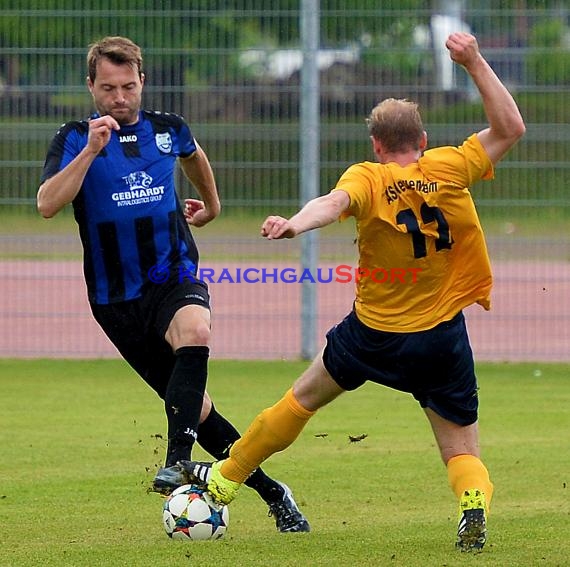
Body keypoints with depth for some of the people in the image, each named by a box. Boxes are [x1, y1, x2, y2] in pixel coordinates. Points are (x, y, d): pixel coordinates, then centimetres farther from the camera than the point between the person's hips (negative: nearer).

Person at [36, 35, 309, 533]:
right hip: (117, 297, -1)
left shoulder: (168, 129, 4)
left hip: (176, 277, 1)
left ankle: (178, 461, -39)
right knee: (192, 405, 3)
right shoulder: (76, 139, -5)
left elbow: (193, 155, 30)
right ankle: (271, 492, 15)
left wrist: (211, 204, 41)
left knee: (194, 334, -35)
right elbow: (48, 204, -22)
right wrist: (91, 150, -29)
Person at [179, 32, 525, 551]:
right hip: (442, 337, 0)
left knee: (305, 397, 21)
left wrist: (297, 224, -52)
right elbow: (511, 128, -2)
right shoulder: (449, 169, -8)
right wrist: (475, 64, -3)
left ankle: (226, 479, 34)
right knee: (462, 448, 7)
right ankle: (474, 508, -26)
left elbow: (335, 201, -33)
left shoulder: (368, 178, -11)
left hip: (373, 333, 0)